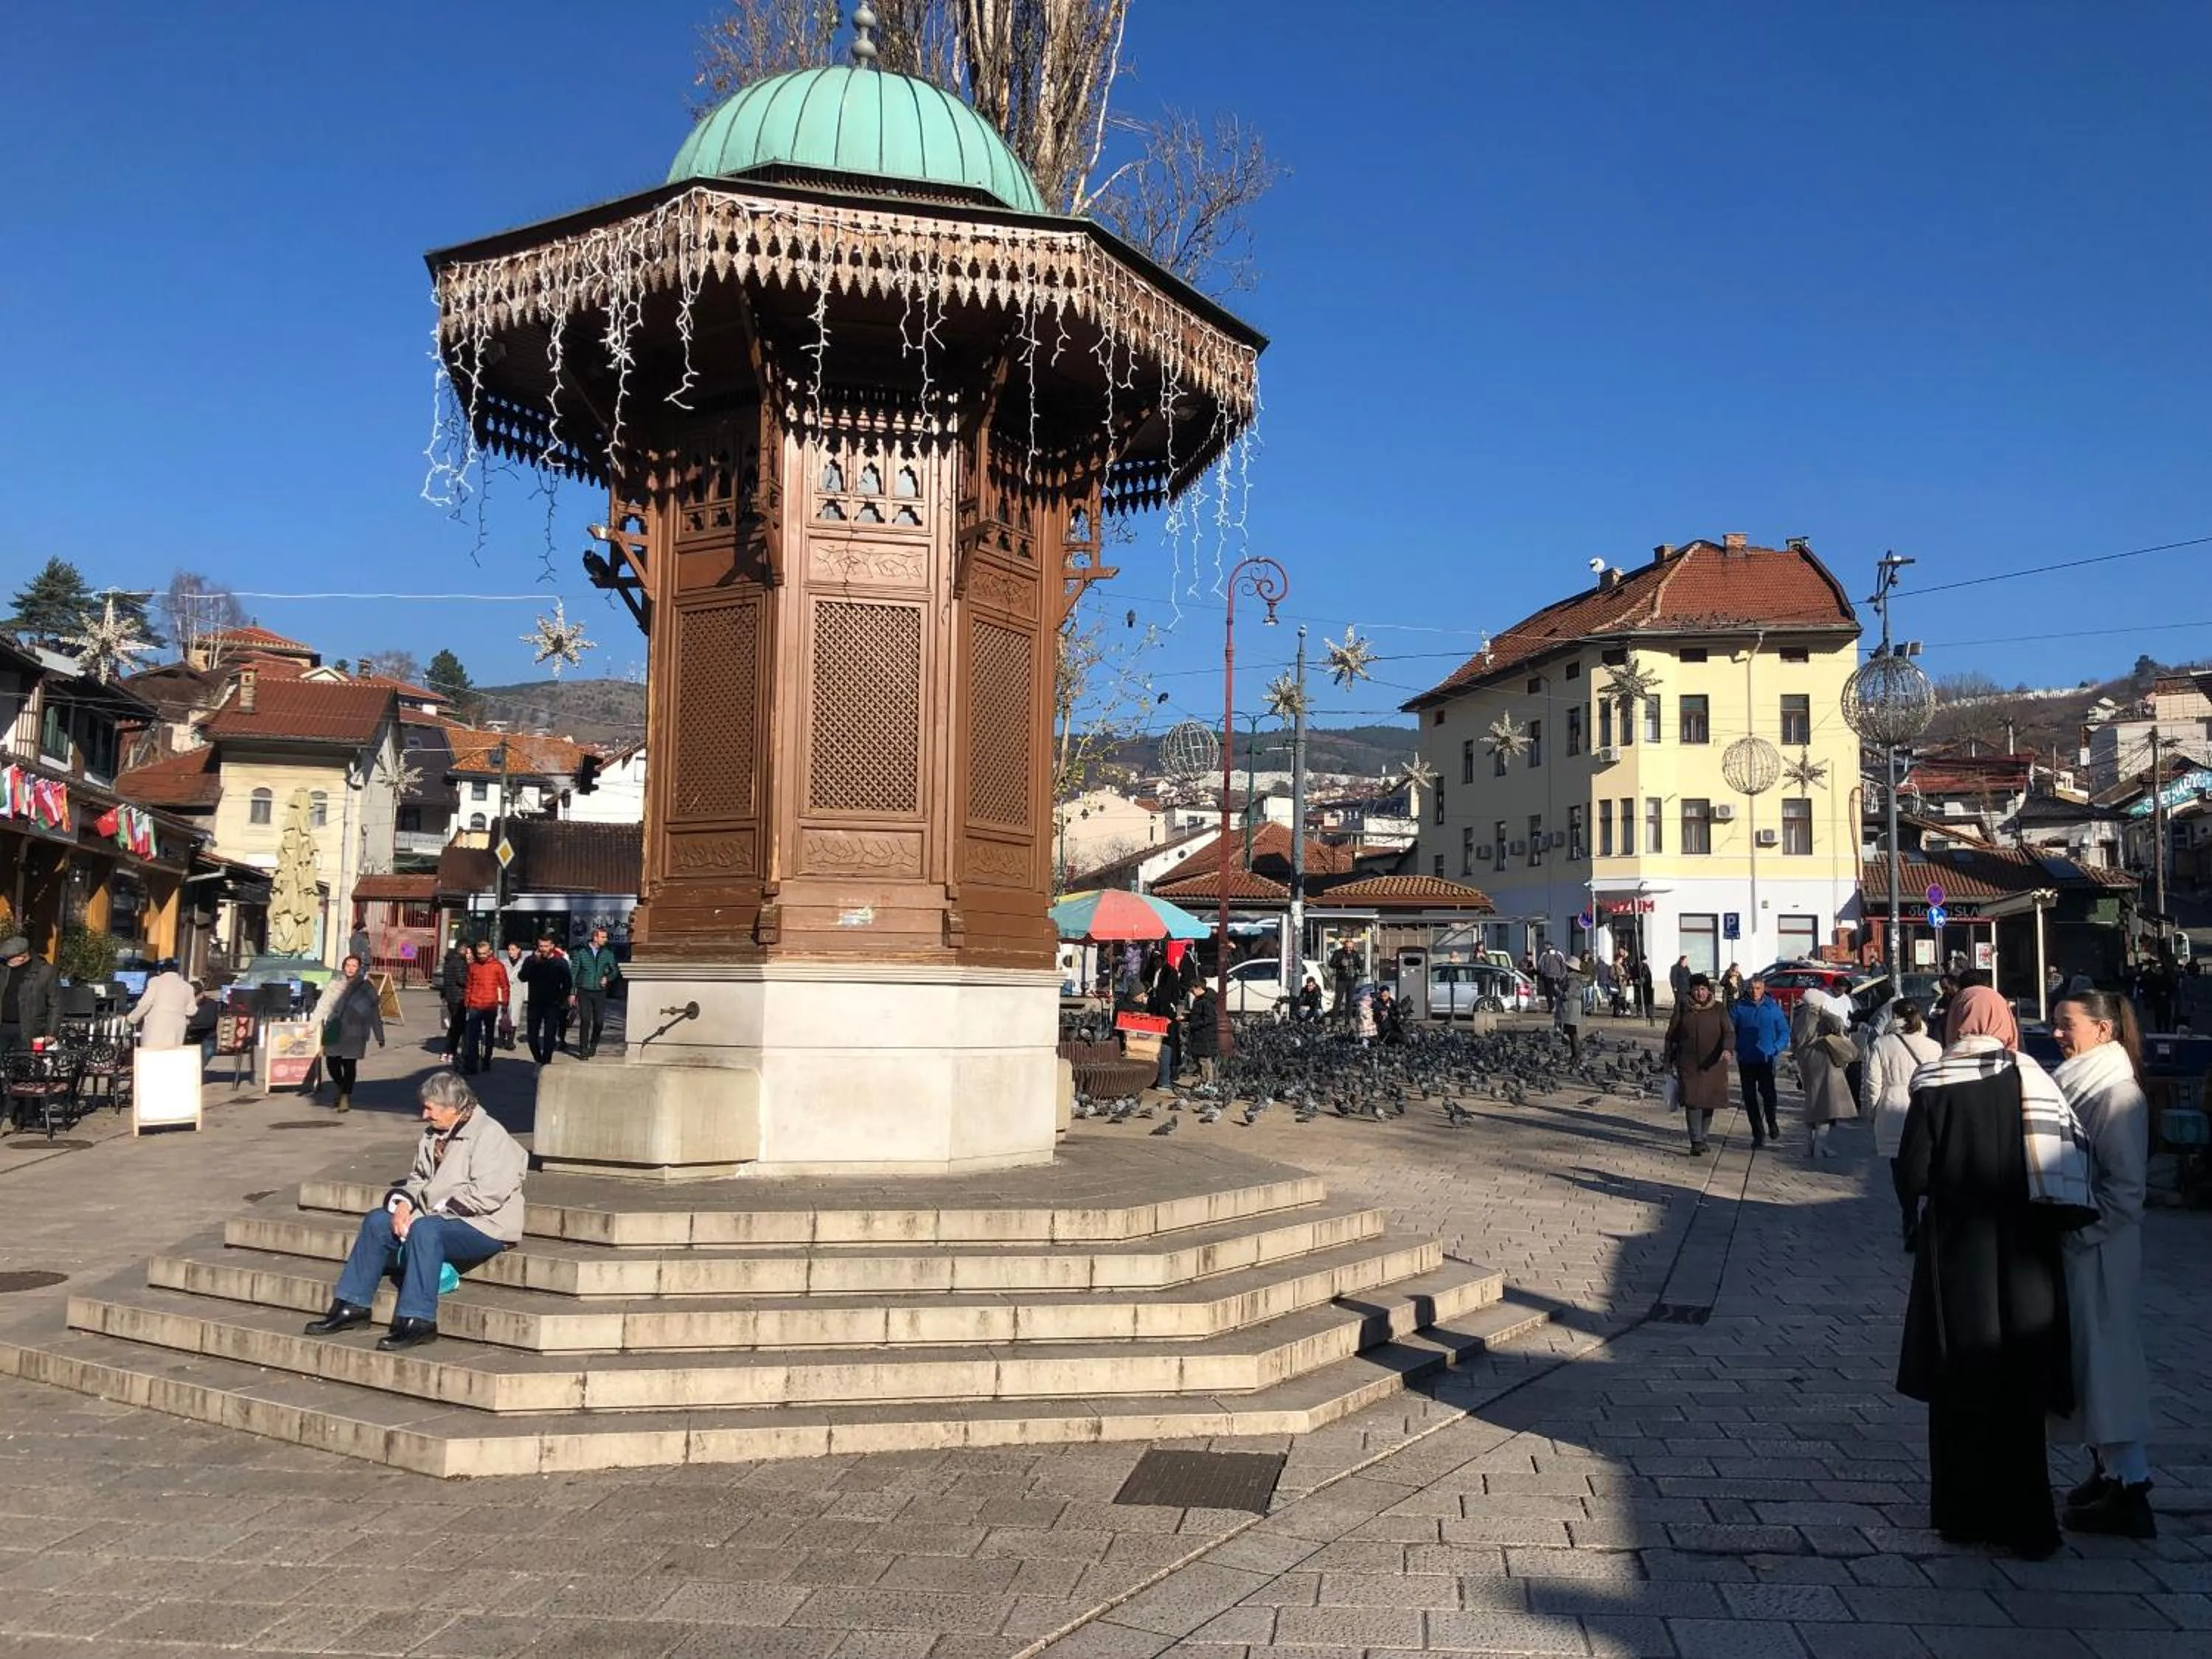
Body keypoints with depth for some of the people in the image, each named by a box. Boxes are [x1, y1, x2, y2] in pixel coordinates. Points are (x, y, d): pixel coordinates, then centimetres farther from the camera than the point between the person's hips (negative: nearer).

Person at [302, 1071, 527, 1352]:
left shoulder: (489, 1135, -14)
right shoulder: (433, 1135, 13)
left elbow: (486, 1195, -22)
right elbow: (418, 1178, 20)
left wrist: (440, 1207, -18)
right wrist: (404, 1203, -2)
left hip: (484, 1227, -9)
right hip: (438, 1218, 9)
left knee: (425, 1229, -34)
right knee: (377, 1221, 0)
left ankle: (418, 1322, -31)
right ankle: (353, 1305, 5)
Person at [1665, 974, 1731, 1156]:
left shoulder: (1719, 1010, 5)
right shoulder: (1682, 1008, 4)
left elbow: (1728, 1032, -5)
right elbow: (1671, 1034, 9)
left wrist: (1726, 1049, -26)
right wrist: (1669, 1059, 8)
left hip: (1712, 1065, 1)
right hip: (1688, 1064, -1)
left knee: (1709, 1102, 7)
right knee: (1692, 1102, -10)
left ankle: (1702, 1138, 23)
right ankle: (1696, 1142, -10)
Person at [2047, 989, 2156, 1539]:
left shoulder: (2116, 1092, -15)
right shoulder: (2072, 1082, 10)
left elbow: (2126, 1187, -18)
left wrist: (2075, 1234, -17)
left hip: (2100, 1254, -9)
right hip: (2068, 1246, 9)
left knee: (2105, 1360, -4)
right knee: (2085, 1360, 14)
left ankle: (2130, 1491, 2)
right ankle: (2108, 1470, 24)